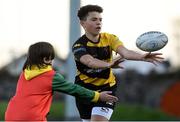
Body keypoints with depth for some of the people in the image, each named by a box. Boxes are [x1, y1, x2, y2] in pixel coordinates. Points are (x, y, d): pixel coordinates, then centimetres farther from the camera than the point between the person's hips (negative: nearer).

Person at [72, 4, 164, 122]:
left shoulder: (109, 38, -6)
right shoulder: (79, 45, -15)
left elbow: (125, 52, -25)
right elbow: (90, 61, -36)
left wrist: (142, 56, -46)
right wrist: (109, 64, -56)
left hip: (106, 89, 0)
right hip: (84, 90, 0)